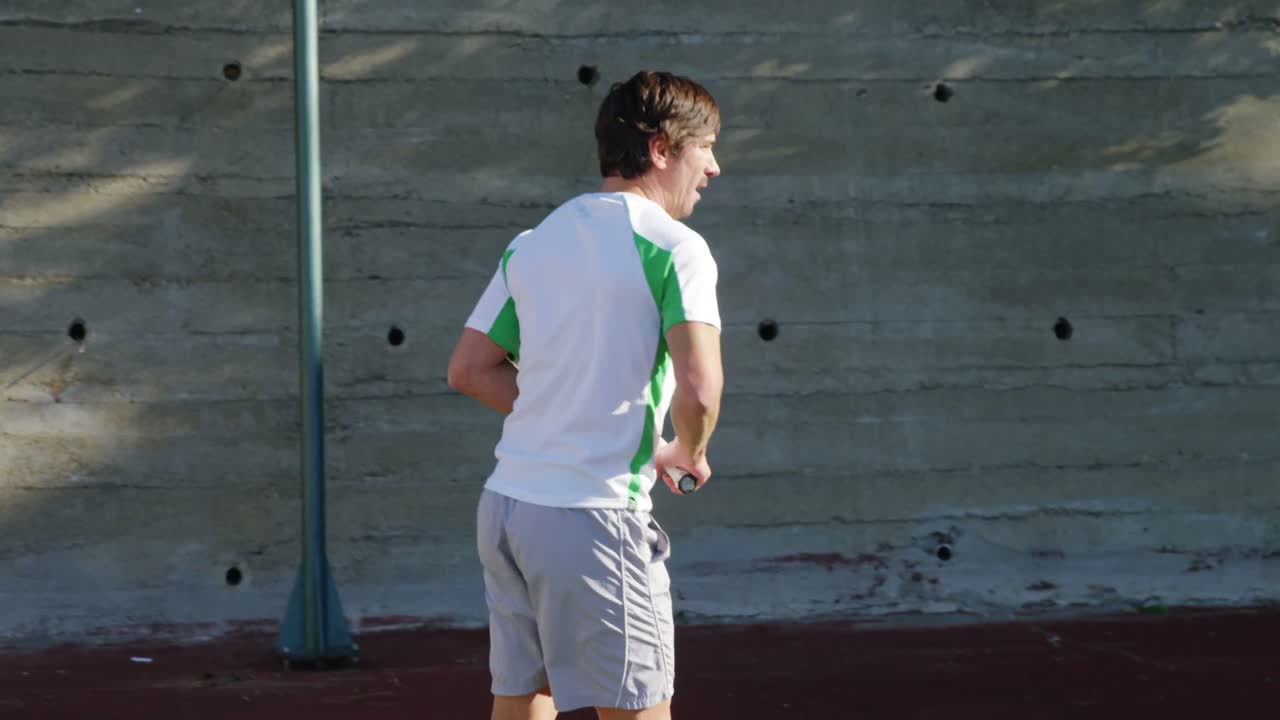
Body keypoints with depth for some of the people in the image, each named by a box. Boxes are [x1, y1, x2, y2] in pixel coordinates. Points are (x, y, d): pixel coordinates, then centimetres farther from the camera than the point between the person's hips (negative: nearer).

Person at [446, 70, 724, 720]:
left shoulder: (531, 243, 12)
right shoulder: (673, 247, -9)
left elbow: (468, 369, 14)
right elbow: (699, 387, -20)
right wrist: (690, 452, 0)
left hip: (505, 502, 7)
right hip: (593, 514, -7)